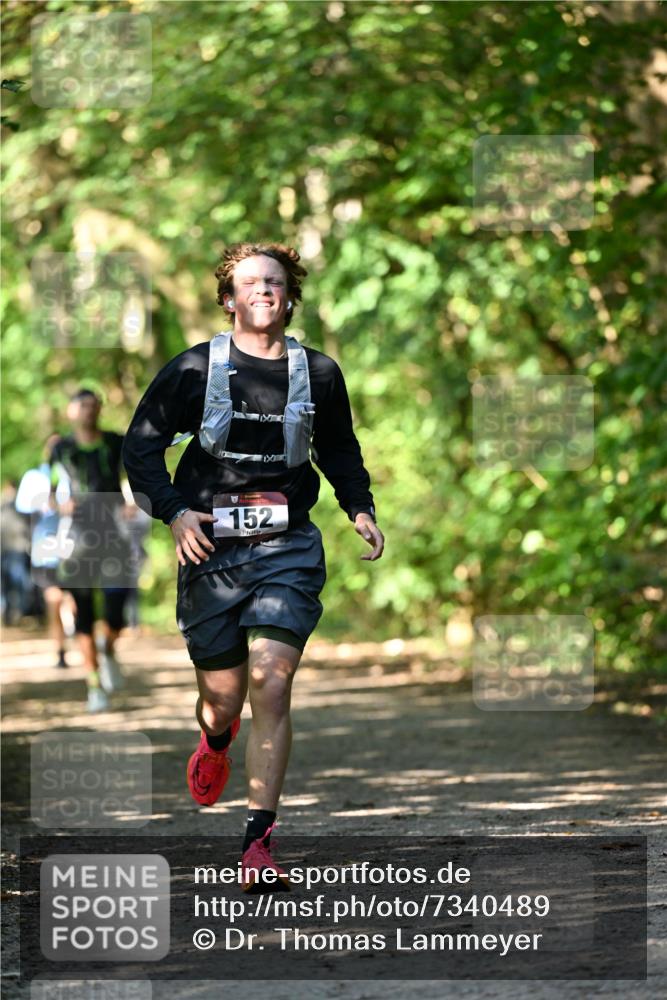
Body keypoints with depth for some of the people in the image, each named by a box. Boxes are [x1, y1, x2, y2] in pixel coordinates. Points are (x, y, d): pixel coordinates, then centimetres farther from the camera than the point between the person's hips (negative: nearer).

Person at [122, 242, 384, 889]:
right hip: (211, 546, 0)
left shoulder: (318, 374, 6)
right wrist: (173, 511, -11)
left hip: (287, 549, 0)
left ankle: (258, 843, -15)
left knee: (271, 682, -16)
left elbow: (339, 450, 22)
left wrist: (360, 508, 7)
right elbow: (140, 445, 3)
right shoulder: (193, 370, -1)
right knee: (222, 695, 7)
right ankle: (216, 740, 48)